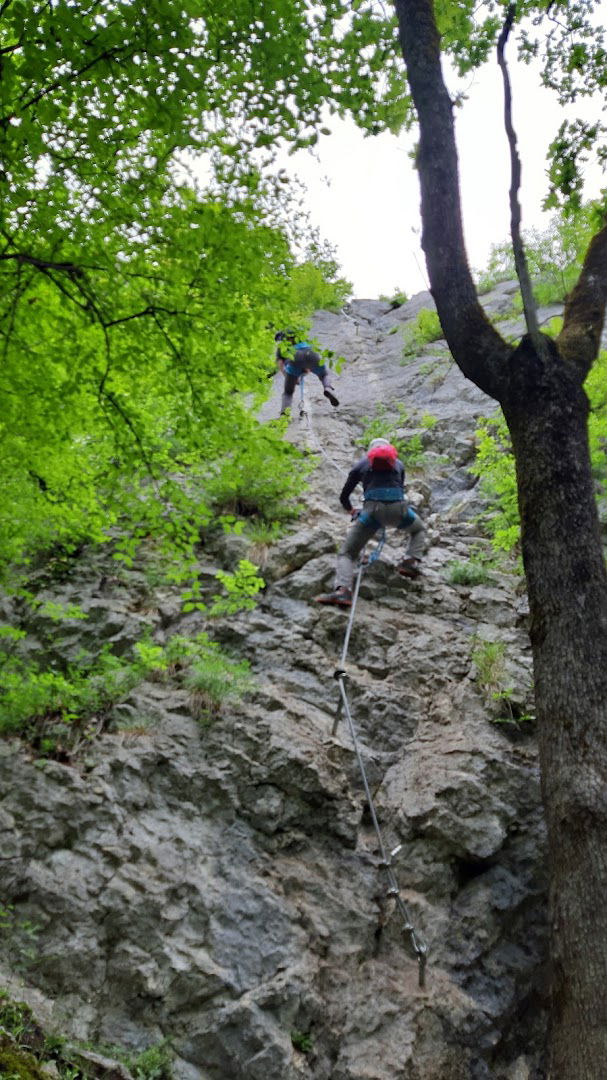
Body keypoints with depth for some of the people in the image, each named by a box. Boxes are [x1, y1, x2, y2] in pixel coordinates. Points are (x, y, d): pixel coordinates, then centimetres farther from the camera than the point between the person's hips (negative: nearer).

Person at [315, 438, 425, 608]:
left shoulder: (361, 464, 24)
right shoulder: (398, 464, 28)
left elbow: (344, 497, 26)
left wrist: (352, 511, 47)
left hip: (372, 510, -1)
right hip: (398, 508, 1)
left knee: (346, 553, 4)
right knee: (418, 530, 34)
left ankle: (342, 591, -21)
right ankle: (411, 561, 8)